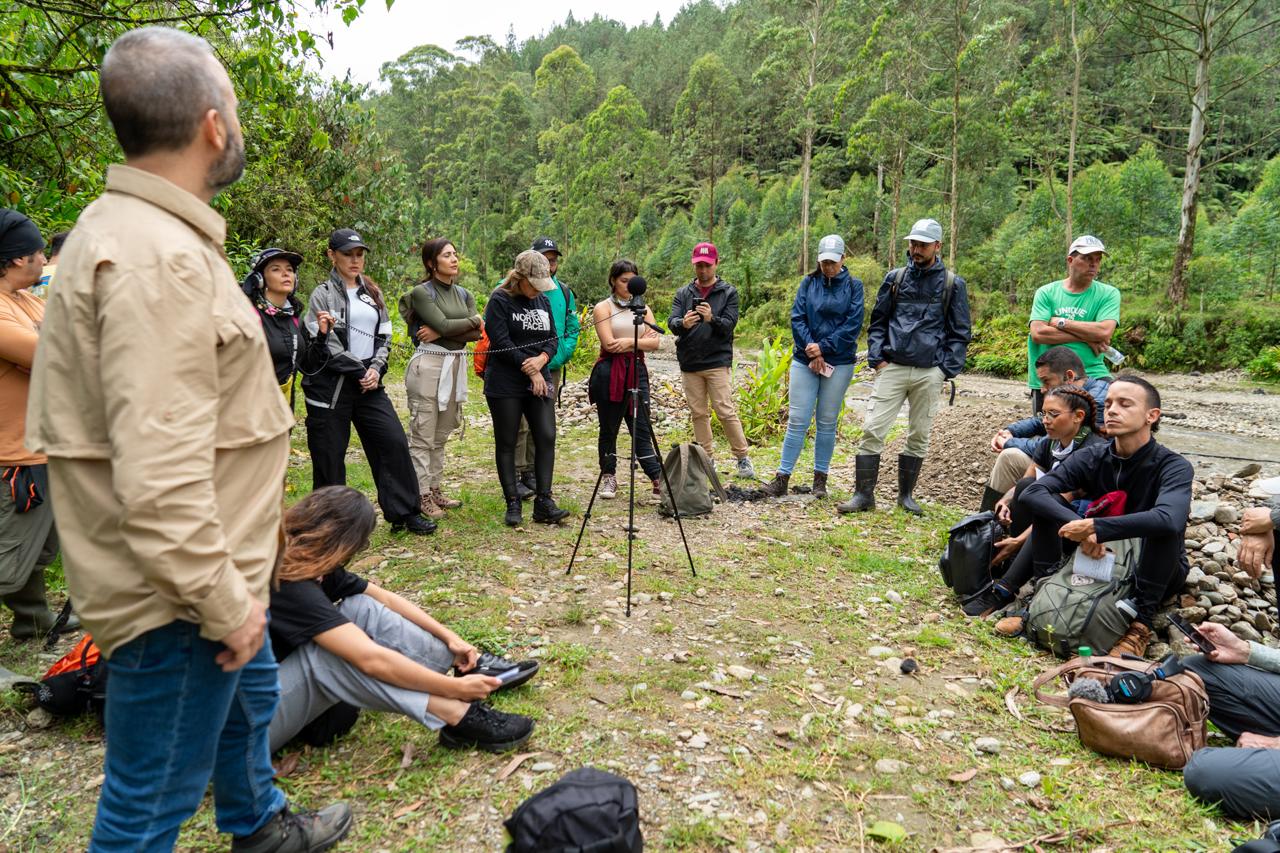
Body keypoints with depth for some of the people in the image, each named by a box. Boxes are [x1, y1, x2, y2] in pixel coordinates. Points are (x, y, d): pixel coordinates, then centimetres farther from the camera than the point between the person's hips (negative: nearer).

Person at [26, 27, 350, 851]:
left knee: (250, 696, 30)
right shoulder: (158, 259, -26)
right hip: (177, 592, -11)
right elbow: (159, 479, -31)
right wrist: (226, 601, -20)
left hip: (210, 565, 11)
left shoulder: (136, 229, 7)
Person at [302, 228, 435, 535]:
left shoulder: (372, 292, 14)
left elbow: (383, 336, 10)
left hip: (368, 381, 5)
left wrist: (375, 369, -6)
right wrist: (359, 372, -11)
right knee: (329, 455, 3)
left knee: (394, 442, -1)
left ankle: (404, 513, 8)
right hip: (331, 385, -5)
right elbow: (326, 345, -11)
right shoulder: (323, 294, -3)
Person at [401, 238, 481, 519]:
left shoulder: (463, 294, 13)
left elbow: (477, 333, 0)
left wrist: (440, 333, -11)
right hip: (428, 365, -6)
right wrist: (472, 320, -3)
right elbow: (444, 324, -18)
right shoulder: (422, 292, -5)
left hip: (455, 365, 7)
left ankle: (435, 489, 21)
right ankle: (421, 495, 3)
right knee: (422, 435, -2)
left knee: (441, 434, 12)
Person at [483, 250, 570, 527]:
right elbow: (501, 342, -15)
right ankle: (513, 504, 10)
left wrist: (541, 359, -10)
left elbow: (553, 337, 10)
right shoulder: (499, 301, -6)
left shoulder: (542, 300, 13)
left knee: (546, 438, -3)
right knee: (507, 443, 1)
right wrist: (530, 369, -13)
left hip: (539, 381, 5)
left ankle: (544, 504, 1)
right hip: (505, 385, -5)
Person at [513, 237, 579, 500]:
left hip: (552, 368, 5)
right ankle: (514, 476, 1)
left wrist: (562, 353, -1)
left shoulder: (564, 292, 11)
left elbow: (573, 328, 15)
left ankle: (532, 473, 24)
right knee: (520, 424, -8)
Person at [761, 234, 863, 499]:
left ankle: (820, 480, 15)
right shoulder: (808, 283, 7)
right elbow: (797, 318, 0)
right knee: (797, 421, -2)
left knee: (827, 423, 6)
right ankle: (782, 478, 0)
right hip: (805, 360, 1)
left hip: (839, 362, -1)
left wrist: (823, 347, -13)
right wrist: (811, 351, -11)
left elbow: (853, 324, -5)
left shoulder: (853, 286, 4)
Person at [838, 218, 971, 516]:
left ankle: (906, 494, 21)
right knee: (872, 430, -6)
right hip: (892, 368, 1)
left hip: (929, 373, 0)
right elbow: (877, 322, 13)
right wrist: (877, 358, 0)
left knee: (919, 436, 8)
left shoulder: (952, 284, 5)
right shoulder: (895, 278, 9)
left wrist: (947, 371, -3)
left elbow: (959, 332, 6)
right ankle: (864, 494, 1)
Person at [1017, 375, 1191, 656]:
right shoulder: (1092, 458, -8)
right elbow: (1032, 492, -22)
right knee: (1046, 502, -14)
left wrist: (1094, 527, -40)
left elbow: (1169, 519, -41)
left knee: (1162, 526, -34)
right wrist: (1080, 528, -38)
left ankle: (1141, 623, -25)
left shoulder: (1172, 466, -19)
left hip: (1154, 570, -3)